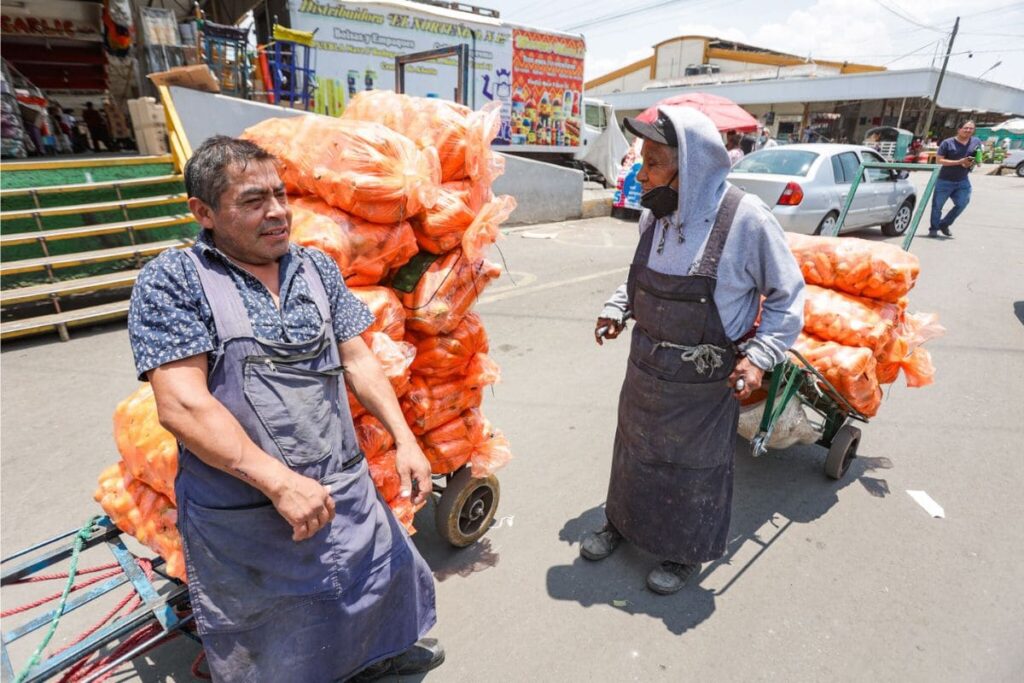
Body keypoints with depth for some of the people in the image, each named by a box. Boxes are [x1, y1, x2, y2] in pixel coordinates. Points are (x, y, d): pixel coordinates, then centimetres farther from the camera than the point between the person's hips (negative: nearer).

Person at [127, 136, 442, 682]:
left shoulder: (317, 267, 4)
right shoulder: (171, 282, -10)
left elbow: (358, 361, 5)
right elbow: (181, 405, -19)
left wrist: (404, 441, -3)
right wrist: (279, 480, -25)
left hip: (345, 492, 5)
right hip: (241, 516, -4)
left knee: (380, 579, 24)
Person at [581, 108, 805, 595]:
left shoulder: (746, 219, -20)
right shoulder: (655, 215, -4)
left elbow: (786, 295, -9)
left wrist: (760, 355, -19)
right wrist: (617, 309, -1)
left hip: (705, 380, -5)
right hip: (646, 368, 5)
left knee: (694, 464, 14)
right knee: (634, 448, 21)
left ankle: (685, 553, 39)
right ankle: (622, 522, 48)